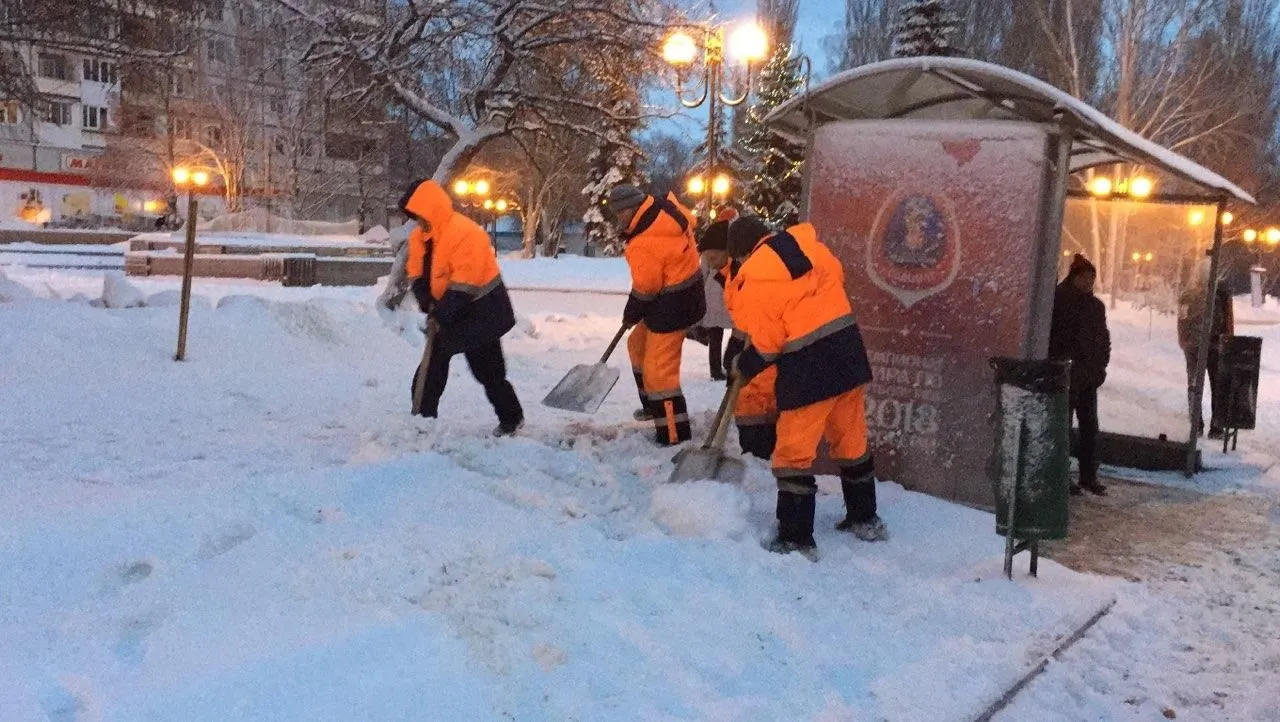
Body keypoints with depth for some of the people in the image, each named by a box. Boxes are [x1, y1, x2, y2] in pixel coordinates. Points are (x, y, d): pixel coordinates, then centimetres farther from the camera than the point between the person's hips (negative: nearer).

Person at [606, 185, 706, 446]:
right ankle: (653, 406, 39)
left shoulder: (643, 246, -29)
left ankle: (674, 435, -2)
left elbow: (645, 289, -19)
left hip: (673, 306, -11)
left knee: (659, 371, -7)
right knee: (638, 345, 26)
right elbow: (689, 222, 16)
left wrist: (630, 314, 1)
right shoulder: (666, 207, -4)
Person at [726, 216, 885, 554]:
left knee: (795, 451, 3)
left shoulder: (754, 281, -11)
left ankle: (796, 538, 5)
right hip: (849, 351, 7)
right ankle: (865, 518, 32)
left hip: (807, 367, -7)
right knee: (851, 440, 20)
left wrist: (743, 367, 8)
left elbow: (765, 345, -9)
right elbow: (836, 278, 19)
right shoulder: (810, 246, 6)